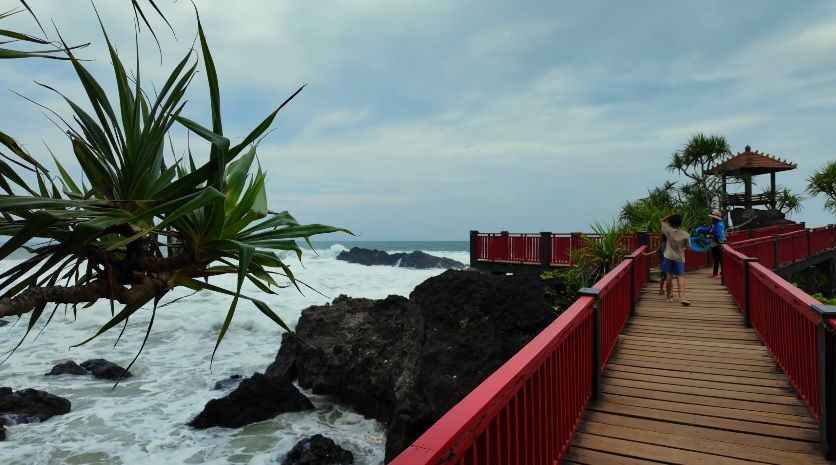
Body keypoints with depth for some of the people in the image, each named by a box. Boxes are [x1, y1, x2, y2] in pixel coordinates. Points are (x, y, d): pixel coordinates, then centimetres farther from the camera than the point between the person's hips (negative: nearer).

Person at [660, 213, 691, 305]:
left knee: (669, 276, 6)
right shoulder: (686, 235, -8)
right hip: (680, 258, 0)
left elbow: (661, 221, 4)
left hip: (669, 257, 0)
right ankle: (682, 297, -12)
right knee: (680, 277, 0)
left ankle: (669, 296, 14)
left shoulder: (668, 231, -10)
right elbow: (688, 247, 2)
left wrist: (670, 215, -1)